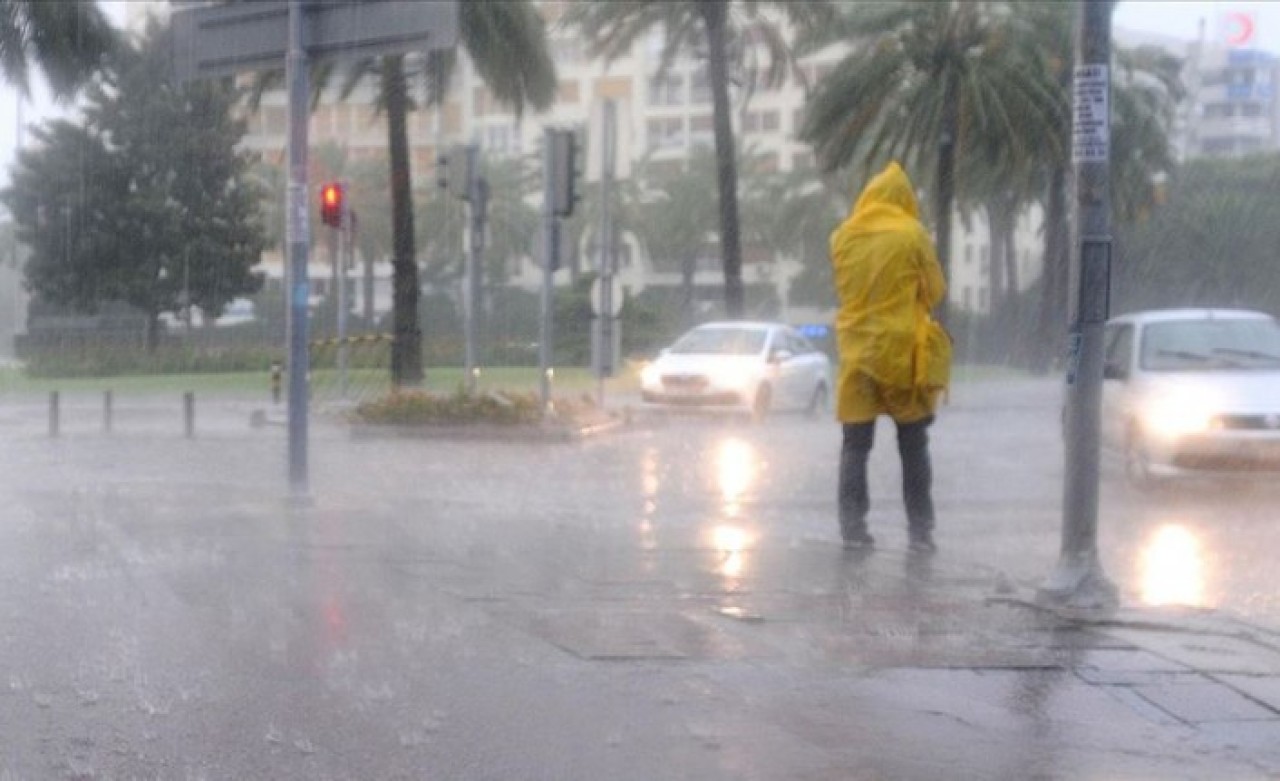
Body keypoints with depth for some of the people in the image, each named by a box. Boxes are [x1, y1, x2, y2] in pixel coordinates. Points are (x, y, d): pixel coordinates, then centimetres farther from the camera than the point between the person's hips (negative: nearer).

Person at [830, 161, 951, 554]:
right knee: (914, 448, 6)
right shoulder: (911, 235, -7)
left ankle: (852, 527, 3)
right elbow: (936, 291, 2)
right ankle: (920, 531, 6)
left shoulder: (842, 237, 2)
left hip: (857, 351, 3)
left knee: (855, 445, 7)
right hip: (903, 351, -2)